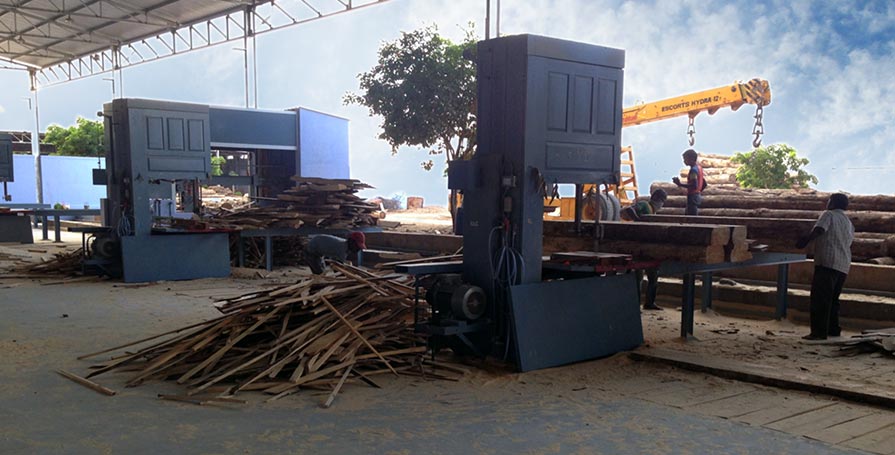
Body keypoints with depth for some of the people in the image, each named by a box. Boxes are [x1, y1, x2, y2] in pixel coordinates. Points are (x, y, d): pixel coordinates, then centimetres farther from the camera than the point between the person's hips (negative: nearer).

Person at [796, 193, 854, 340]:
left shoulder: (828, 215, -1)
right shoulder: (849, 223, 22)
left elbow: (819, 229, -19)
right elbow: (849, 244, 23)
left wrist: (806, 240, -20)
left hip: (827, 262, -8)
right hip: (843, 266, 8)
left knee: (820, 298, -8)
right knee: (833, 299, 18)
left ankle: (819, 332, -11)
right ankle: (833, 329, 22)